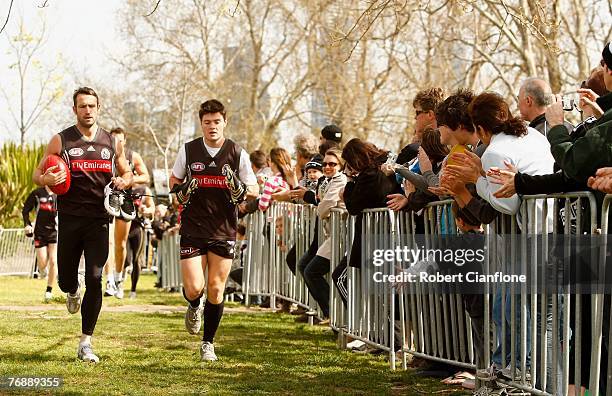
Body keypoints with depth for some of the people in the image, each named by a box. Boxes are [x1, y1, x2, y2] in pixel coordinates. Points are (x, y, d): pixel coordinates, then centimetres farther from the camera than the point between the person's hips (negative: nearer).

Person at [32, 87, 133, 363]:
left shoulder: (112, 142, 8)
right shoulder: (61, 140, 2)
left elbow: (127, 173, 21)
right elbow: (37, 174, 5)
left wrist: (124, 180, -3)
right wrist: (47, 179, -19)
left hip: (99, 220, 0)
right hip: (70, 219, 0)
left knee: (95, 279, -10)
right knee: (66, 279, 6)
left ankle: (85, 344, -4)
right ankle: (73, 292, 47)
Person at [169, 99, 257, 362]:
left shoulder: (237, 153, -1)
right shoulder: (188, 150, 0)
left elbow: (254, 189, 7)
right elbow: (174, 180, 15)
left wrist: (240, 190, -16)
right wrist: (181, 192, -8)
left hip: (224, 231, 0)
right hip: (192, 229, 0)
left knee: (216, 289, 1)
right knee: (194, 288, -9)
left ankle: (208, 343, 18)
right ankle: (194, 308, 29)